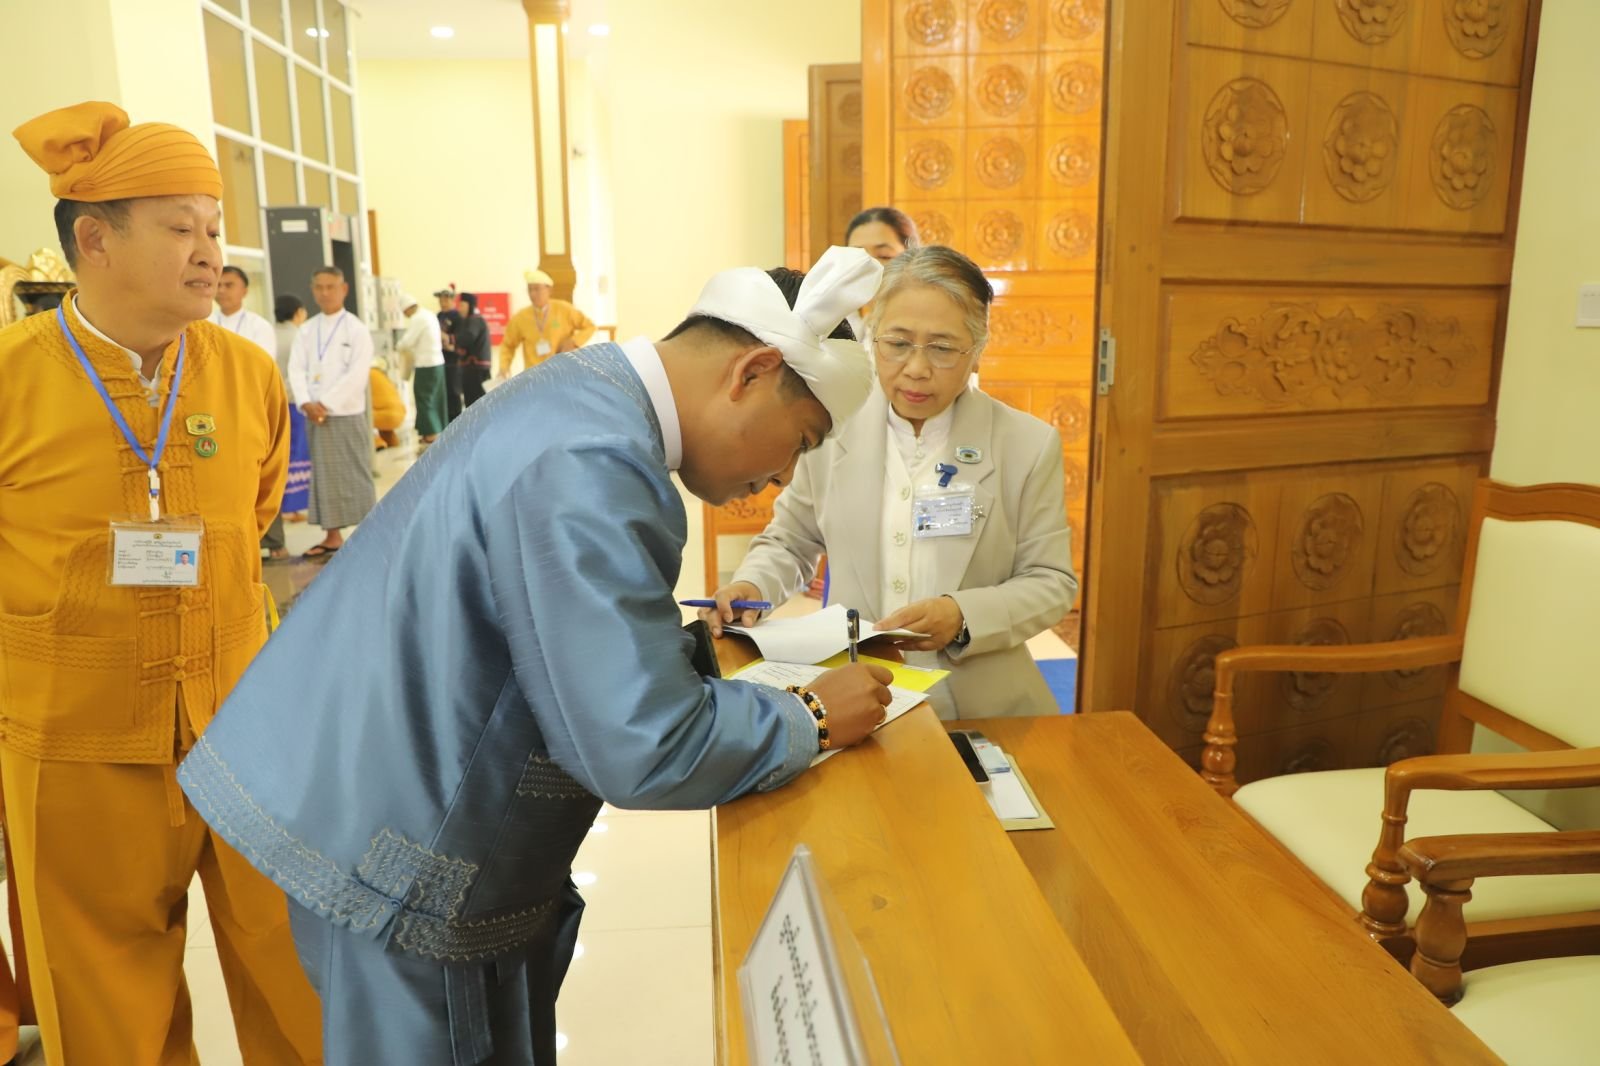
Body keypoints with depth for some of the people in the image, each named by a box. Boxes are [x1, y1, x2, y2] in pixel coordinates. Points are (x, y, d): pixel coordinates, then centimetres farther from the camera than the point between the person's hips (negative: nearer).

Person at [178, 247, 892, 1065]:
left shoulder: (579, 388, 3)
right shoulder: (591, 468, -29)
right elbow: (643, 749, -30)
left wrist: (694, 647, 7)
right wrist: (811, 721, -15)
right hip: (404, 868, -9)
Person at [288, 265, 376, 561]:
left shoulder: (356, 329, -2)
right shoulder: (306, 330, 12)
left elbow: (357, 374, -11)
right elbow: (296, 369, 5)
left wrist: (326, 403, -15)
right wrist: (306, 403, -11)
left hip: (346, 413, -5)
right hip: (314, 414, 5)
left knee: (356, 475, -3)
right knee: (324, 476, 9)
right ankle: (332, 536, 17)